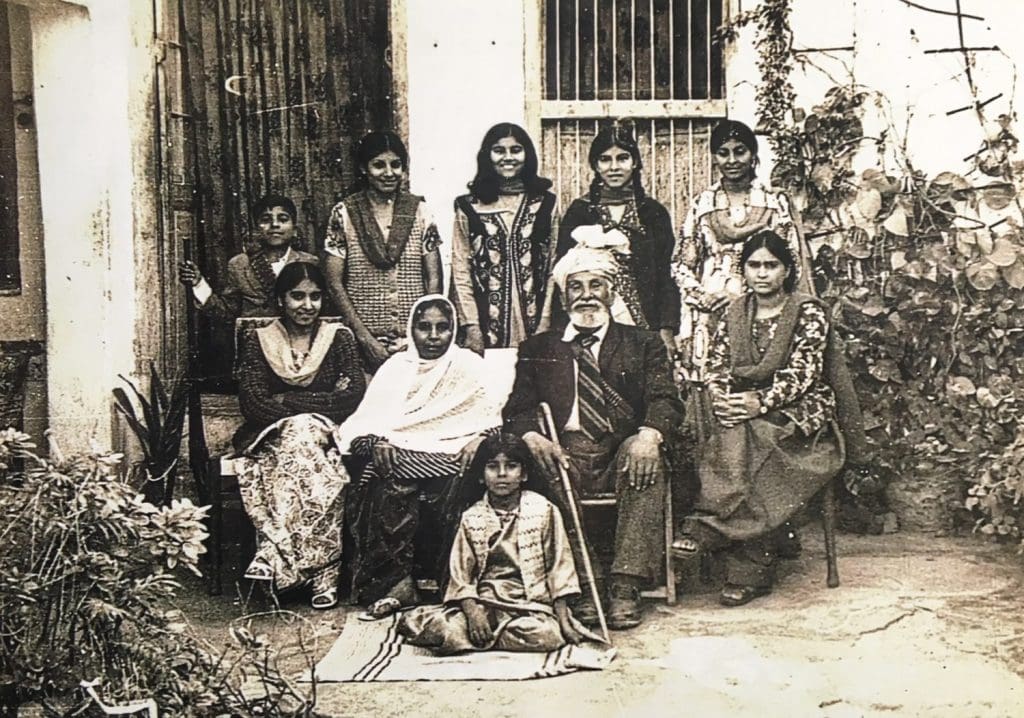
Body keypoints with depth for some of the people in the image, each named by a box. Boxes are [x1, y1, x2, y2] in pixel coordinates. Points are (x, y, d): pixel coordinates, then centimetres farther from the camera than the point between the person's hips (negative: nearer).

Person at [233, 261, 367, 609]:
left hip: (326, 435, 0)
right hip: (271, 436, 0)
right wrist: (323, 403, -15)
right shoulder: (258, 341, 8)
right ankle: (324, 569, -38)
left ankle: (275, 551, -35)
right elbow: (252, 403, -7)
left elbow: (354, 397, -7)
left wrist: (286, 401, -9)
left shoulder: (339, 338, 8)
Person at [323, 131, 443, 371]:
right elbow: (335, 283, -1)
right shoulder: (344, 214, 0)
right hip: (364, 342, -1)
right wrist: (366, 338, -9)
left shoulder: (419, 211, 4)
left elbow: (434, 279, 4)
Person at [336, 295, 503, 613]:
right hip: (398, 454, 1)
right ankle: (394, 581, -29)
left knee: (448, 489, -35)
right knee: (389, 490, -33)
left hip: (450, 455, -1)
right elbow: (364, 420, 9)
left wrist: (479, 439, -14)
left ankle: (440, 577, -23)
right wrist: (374, 443, -13)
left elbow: (491, 417, 7)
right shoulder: (396, 366, 18)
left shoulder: (470, 365, 16)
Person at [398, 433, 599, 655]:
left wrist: (562, 618, -6)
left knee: (545, 634, -37)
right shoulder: (471, 518, 7)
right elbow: (460, 573, 3)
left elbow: (558, 564, 3)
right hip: (484, 601, 0)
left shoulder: (543, 511, 3)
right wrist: (472, 612, -15)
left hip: (530, 603, 0)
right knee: (411, 622, -24)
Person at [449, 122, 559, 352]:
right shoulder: (469, 208, 6)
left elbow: (555, 268, 6)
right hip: (486, 324, -1)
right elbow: (460, 271, 3)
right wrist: (471, 326, -6)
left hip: (536, 320, 1)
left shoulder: (546, 204, 9)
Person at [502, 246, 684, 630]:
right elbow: (518, 409, 8)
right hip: (566, 454, 1)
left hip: (623, 453, 0)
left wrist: (649, 434, -22)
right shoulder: (538, 349, 18)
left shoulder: (643, 344, 16)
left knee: (645, 454, -32)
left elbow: (665, 401, 2)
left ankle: (626, 587, -31)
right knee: (543, 465, -31)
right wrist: (532, 437, -17)